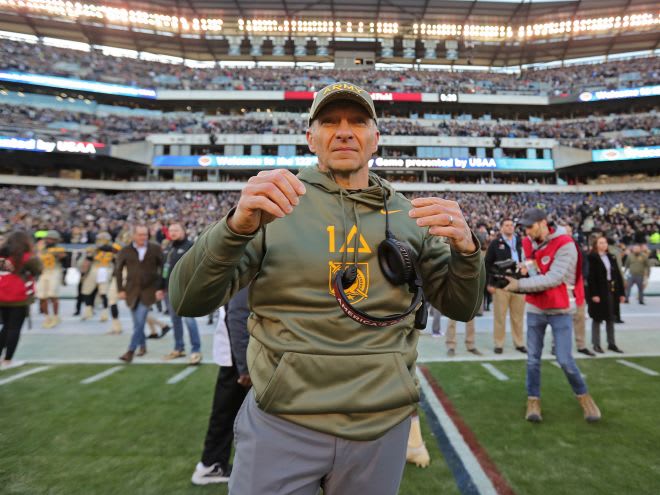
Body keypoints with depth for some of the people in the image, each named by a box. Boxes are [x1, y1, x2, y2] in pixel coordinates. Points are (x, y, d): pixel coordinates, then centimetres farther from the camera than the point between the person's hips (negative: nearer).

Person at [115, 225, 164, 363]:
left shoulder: (155, 249, -2)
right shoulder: (125, 251, 3)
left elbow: (163, 268, -1)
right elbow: (118, 270, 9)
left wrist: (160, 288, -6)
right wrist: (121, 289, 3)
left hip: (149, 290, -2)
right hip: (132, 290, 3)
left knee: (140, 321, -11)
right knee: (137, 322, 11)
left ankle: (130, 351, -6)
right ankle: (142, 345, 31)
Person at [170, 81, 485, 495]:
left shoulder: (408, 216, 3)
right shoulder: (275, 206, -5)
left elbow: (461, 307, 5)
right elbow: (189, 301, -10)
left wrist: (465, 247, -15)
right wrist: (239, 226, -27)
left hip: (383, 426, 3)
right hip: (282, 422, -2)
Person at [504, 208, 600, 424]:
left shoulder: (565, 245, -16)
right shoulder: (531, 245, 6)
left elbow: (553, 279, -24)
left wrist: (520, 285, -23)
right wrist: (515, 275, -9)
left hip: (560, 311, -5)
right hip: (535, 309, 5)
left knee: (565, 360, -1)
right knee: (533, 359, 7)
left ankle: (583, 396, 24)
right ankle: (533, 400, 19)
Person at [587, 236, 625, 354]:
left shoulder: (611, 258, 11)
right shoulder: (592, 258, -7)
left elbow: (618, 275, 10)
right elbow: (591, 277, -13)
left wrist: (621, 292, 5)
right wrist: (594, 294, -18)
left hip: (611, 292, 6)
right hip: (598, 292, -6)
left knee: (610, 318, 11)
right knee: (597, 318, 3)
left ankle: (611, 344, 20)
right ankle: (596, 344, 11)